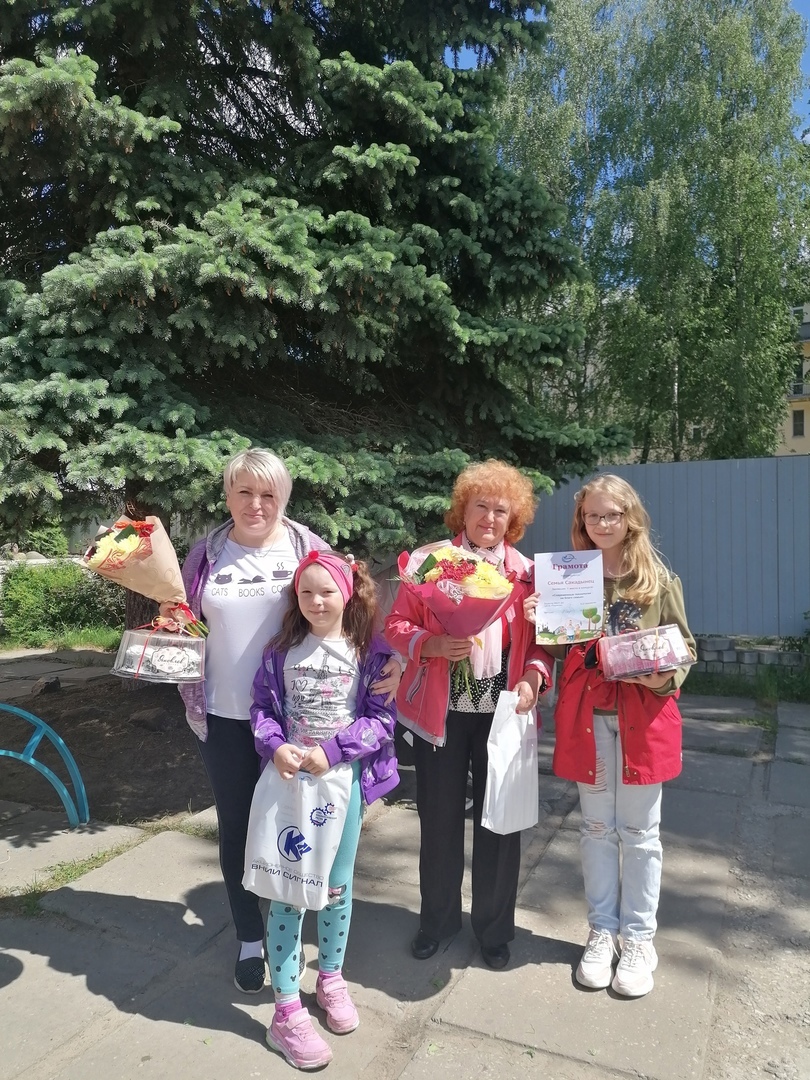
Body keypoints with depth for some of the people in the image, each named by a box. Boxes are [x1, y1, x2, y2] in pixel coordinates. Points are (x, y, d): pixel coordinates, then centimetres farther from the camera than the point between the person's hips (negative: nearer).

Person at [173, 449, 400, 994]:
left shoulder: (308, 548, -5)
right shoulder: (207, 554, 1)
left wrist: (388, 658, -17)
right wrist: (193, 702, -3)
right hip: (225, 717, 2)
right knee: (237, 825, 14)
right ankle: (250, 938, 36)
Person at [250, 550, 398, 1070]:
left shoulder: (370, 652, -6)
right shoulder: (282, 650, -1)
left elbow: (382, 717, -9)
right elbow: (262, 707, 1)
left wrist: (332, 751, -19)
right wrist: (275, 747, -18)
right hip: (289, 778, 0)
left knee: (337, 885, 17)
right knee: (288, 890, 5)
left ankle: (331, 979, 40)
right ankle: (287, 1012, 18)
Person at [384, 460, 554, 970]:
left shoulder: (526, 572, 4)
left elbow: (542, 639, 5)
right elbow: (397, 625, -3)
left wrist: (534, 676, -13)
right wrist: (434, 645, -21)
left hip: (502, 712, 1)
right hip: (441, 711, -1)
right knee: (439, 815, 11)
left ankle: (494, 926, 32)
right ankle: (438, 918, 34)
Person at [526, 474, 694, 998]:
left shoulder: (660, 579, 0)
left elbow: (685, 648, 5)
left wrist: (666, 676, -14)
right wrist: (536, 619, -14)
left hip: (645, 715, -1)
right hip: (587, 714, 1)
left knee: (640, 831, 10)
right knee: (598, 828, 13)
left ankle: (638, 939, 28)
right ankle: (603, 931, 30)